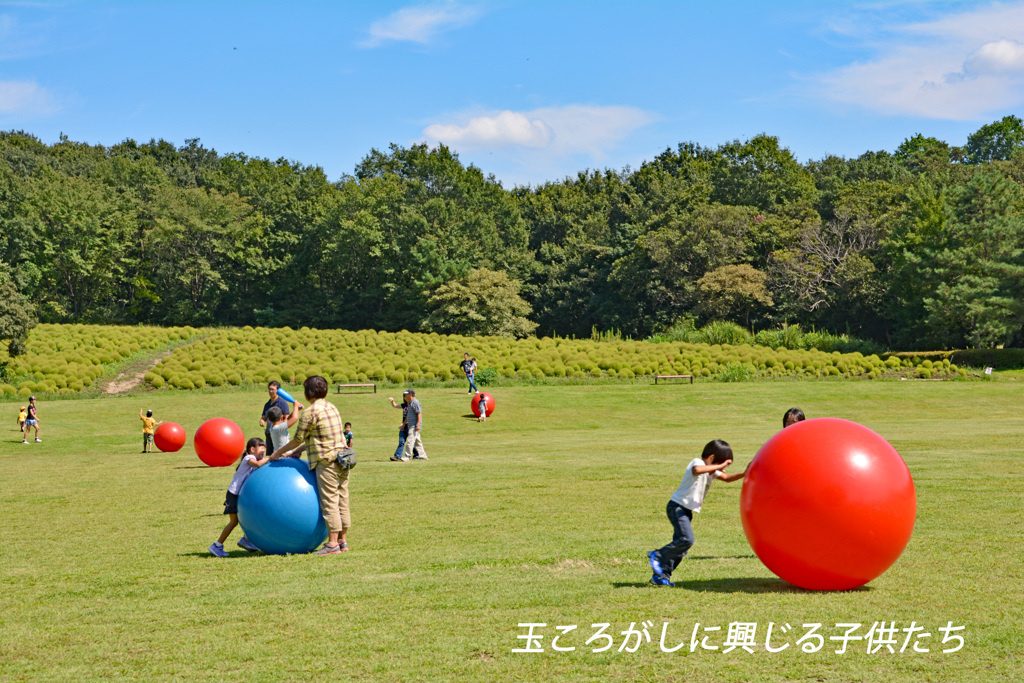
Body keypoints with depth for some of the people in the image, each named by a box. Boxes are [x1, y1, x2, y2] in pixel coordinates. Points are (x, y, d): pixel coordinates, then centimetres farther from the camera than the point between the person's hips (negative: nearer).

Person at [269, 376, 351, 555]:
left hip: (326, 462, -8)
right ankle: (343, 541, 15)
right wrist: (295, 452, 26)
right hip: (342, 460, 8)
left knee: (329, 502, -6)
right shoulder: (331, 407, 15)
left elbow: (298, 439, -5)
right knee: (342, 501, 10)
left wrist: (279, 452, 11)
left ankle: (333, 543, -6)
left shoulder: (310, 413, -11)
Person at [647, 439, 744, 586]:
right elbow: (697, 470, -38)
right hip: (677, 507, -10)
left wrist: (743, 474, 9)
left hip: (686, 511, 10)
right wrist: (719, 466, -35)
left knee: (680, 544, 4)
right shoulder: (697, 463, -14)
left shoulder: (710, 470, 16)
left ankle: (660, 575, 7)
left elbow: (726, 478, 24)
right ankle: (657, 556, -10)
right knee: (687, 539, -22)